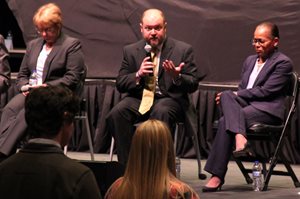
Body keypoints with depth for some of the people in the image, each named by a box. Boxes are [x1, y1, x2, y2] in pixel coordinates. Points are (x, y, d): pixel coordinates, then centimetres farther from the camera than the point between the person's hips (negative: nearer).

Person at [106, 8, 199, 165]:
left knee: (161, 112, -38)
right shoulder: (131, 51, 9)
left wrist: (177, 77, -21)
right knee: (116, 113, -28)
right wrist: (138, 75, -14)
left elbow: (193, 84, 1)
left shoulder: (183, 50, 2)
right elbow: (120, 84, 6)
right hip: (139, 98, 3)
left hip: (169, 98, -2)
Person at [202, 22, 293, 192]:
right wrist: (231, 96, -2)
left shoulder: (283, 63, 0)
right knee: (226, 95, -28)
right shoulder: (250, 60, 25)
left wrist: (236, 95, -11)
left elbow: (266, 91, -10)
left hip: (267, 110, -7)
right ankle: (240, 138, -49)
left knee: (225, 121, -31)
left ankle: (217, 177, -34)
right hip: (244, 106, 7)